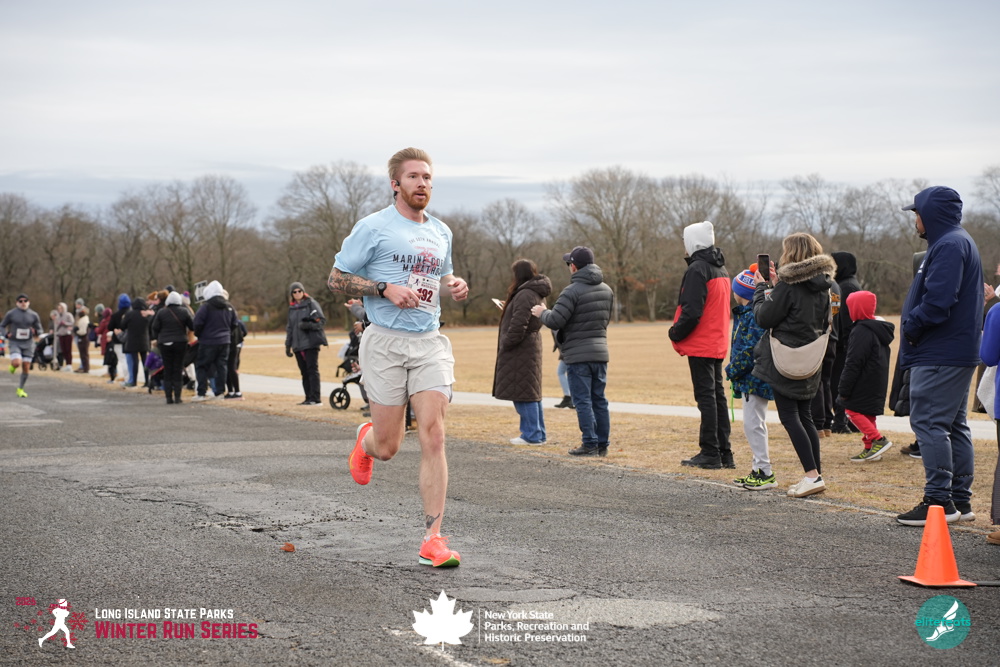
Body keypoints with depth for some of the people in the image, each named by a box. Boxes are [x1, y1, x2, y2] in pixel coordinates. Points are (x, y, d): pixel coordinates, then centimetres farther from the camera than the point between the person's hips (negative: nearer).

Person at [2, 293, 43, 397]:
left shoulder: (33, 315, 3)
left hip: (28, 343, 2)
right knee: (17, 363, -25)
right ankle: (12, 366, 15)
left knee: (26, 368, 1)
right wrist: (6, 334, -11)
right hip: (14, 343, -2)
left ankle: (20, 389, 19)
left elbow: (40, 329, 11)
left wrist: (35, 332, -12)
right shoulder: (10, 314, -2)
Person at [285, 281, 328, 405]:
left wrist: (308, 325, -22)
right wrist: (288, 345, 21)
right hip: (298, 346, 6)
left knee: (312, 370, -10)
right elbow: (289, 328, 24)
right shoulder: (292, 308, 19)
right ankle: (308, 398, 9)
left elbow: (322, 320, -6)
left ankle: (316, 399, -12)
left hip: (311, 343, -6)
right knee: (304, 372, 6)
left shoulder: (311, 303, 0)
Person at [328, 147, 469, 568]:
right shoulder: (373, 228, -3)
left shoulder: (441, 232, 15)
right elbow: (336, 278, -2)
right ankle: (365, 440, 40)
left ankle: (433, 539, -7)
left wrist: (454, 287, 7)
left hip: (430, 343, 4)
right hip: (386, 343, -4)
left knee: (433, 437, -10)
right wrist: (386, 288, -15)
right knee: (387, 447, 0)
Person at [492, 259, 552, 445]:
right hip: (531, 346, 11)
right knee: (531, 393, 14)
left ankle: (532, 435, -5)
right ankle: (538, 433, 19)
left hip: (521, 351, -11)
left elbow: (519, 325, -22)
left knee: (523, 394, -7)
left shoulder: (525, 295, -17)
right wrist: (508, 308, 19)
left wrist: (506, 344, -15)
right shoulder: (537, 293, 16)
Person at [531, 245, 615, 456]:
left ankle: (590, 444, -3)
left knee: (582, 401, -2)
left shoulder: (572, 291, -15)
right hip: (600, 352, 7)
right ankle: (603, 444, 13)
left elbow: (555, 321, -18)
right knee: (599, 400, 12)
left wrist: (542, 312, 4)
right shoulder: (606, 290, 9)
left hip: (578, 355, -7)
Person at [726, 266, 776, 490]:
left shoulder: (756, 315, -19)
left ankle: (765, 473, -2)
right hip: (749, 380, 11)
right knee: (752, 423, 15)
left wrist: (733, 370, -15)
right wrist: (734, 369, 12)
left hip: (756, 379, -11)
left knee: (753, 423, -7)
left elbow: (752, 350, -24)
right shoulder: (745, 313, 14)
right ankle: (758, 470, 23)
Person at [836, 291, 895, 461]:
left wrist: (843, 390, -14)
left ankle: (878, 440, -10)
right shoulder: (880, 329, 13)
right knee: (867, 413, 14)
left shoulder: (862, 331, -18)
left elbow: (853, 364, -19)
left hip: (864, 382, -10)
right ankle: (870, 448, 14)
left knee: (853, 411, -4)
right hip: (877, 383, 10)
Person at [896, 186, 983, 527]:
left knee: (929, 423, -9)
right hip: (959, 352, 11)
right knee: (954, 425, 13)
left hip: (940, 355, -11)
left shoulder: (948, 246, -15)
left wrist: (912, 326, -11)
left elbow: (938, 301, -26)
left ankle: (939, 500, -10)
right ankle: (960, 499, 18)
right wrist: (914, 326, 10)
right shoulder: (960, 241, 19)